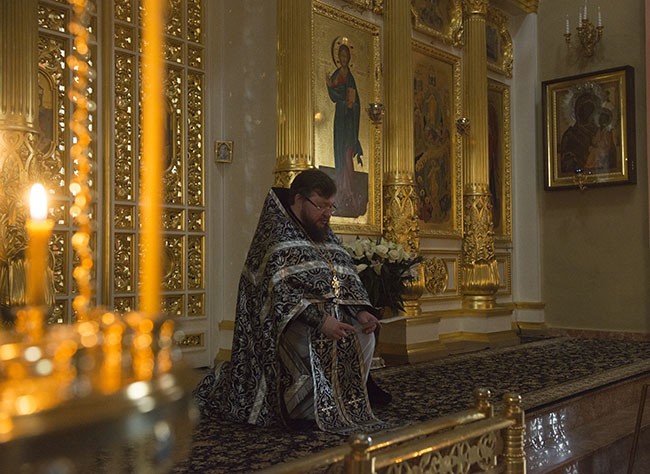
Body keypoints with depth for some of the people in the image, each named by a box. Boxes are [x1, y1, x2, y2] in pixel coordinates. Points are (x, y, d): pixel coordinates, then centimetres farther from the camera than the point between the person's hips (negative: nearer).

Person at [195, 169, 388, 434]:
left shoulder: (327, 237, 12)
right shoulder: (276, 236, -12)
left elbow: (349, 281, 10)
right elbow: (280, 291, -23)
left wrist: (361, 311, -10)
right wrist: (320, 320, -32)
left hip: (330, 315, 8)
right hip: (282, 322, -7)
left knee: (364, 336, -14)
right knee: (313, 341, -34)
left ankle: (346, 402, 2)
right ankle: (306, 409, -9)